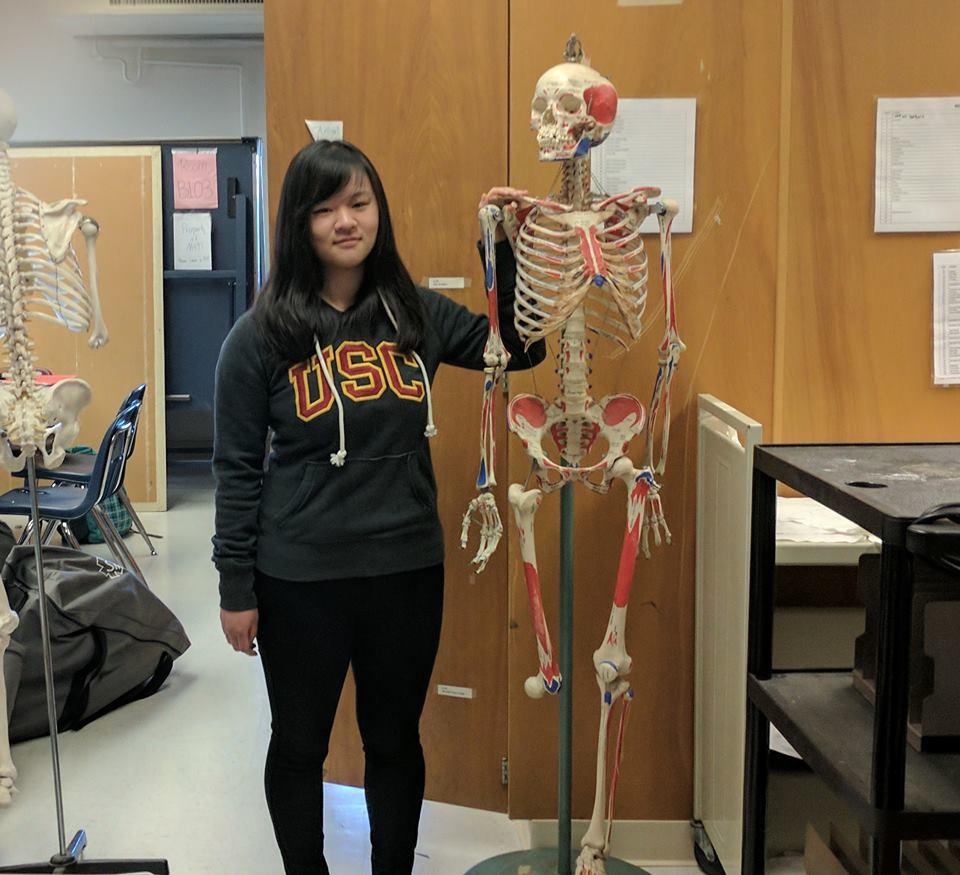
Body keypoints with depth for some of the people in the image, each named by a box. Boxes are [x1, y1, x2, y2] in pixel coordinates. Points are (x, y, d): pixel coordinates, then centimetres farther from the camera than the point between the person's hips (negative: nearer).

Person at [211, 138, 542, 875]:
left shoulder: (418, 314, 0)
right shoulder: (261, 335, -7)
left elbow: (519, 347, 8)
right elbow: (237, 470, -5)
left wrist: (508, 246, -3)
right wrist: (237, 587, -5)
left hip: (408, 570, 2)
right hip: (299, 579, -2)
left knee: (395, 740, 17)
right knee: (299, 745, 15)